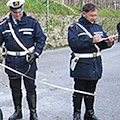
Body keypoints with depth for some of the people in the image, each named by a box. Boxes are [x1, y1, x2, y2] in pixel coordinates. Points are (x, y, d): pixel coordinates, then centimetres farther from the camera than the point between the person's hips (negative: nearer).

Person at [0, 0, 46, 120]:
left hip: (28, 61, -2)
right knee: (15, 88, 13)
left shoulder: (32, 22, -4)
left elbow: (41, 38, 1)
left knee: (31, 88, 3)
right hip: (11, 63, 2)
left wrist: (35, 53, -9)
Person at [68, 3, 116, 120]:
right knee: (79, 91, 5)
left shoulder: (98, 27, 11)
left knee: (91, 91, 16)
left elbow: (102, 45, 13)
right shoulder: (75, 27, -7)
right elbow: (73, 43, -22)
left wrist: (108, 42, -9)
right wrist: (91, 41, -27)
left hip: (95, 65, 5)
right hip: (81, 66, -5)